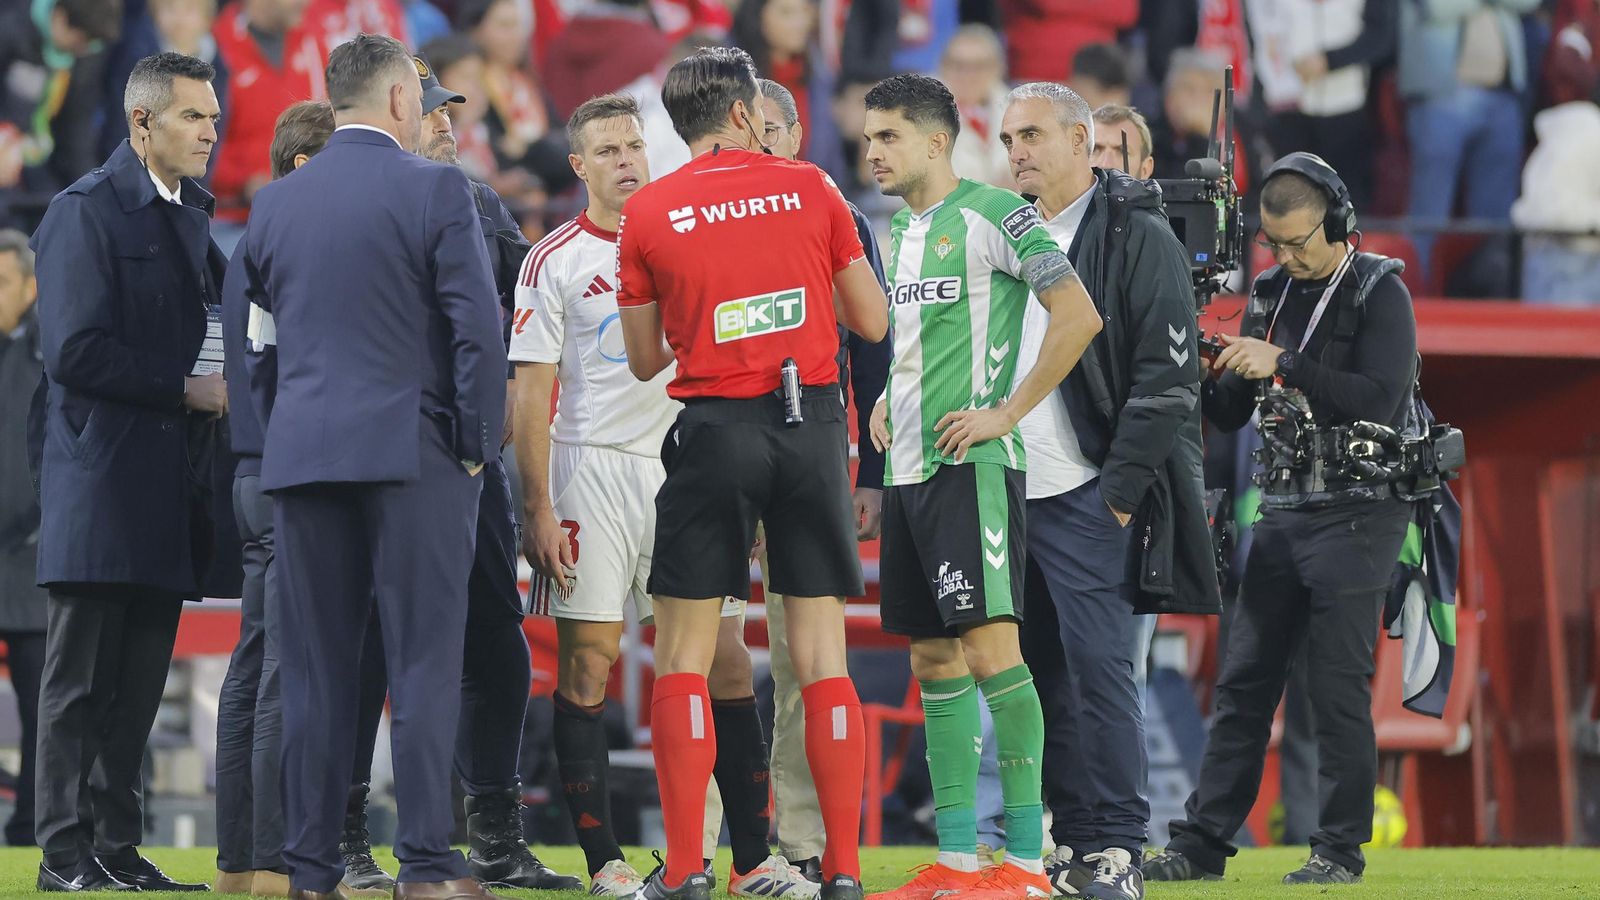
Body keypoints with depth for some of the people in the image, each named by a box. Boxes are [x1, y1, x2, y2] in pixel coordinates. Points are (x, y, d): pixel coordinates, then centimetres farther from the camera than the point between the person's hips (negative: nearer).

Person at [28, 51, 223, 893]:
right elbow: (75, 353, -16)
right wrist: (184, 390, -15)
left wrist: (223, 392, 6)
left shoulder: (191, 216, 17)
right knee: (80, 676, -4)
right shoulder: (86, 212, -8)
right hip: (100, 482, -8)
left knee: (139, 681, 8)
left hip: (167, 481, 8)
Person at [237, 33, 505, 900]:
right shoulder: (434, 189, -4)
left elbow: (257, 344, 14)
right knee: (423, 663, -2)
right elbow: (479, 329, -9)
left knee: (314, 670, 5)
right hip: (414, 452, -4)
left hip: (302, 458, 4)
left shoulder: (275, 203, 10)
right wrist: (477, 445, 0)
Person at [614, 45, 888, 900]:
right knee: (822, 653, 4)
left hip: (715, 429, -1)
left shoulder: (648, 213, 0)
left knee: (683, 652, 5)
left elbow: (644, 361, 7)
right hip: (811, 424, 1)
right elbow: (873, 321, 7)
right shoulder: (809, 189, 2)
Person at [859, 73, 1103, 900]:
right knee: (934, 660, 8)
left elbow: (1079, 315, -15)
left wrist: (1005, 413, -15)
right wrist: (889, 399, 14)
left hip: (971, 466, -9)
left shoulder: (992, 214, -9)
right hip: (908, 467, 9)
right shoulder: (900, 231, 16)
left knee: (990, 645, -12)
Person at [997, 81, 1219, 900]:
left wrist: (1124, 483, -15)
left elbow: (1169, 372, -11)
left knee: (1100, 671, -9)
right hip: (1014, 495, 7)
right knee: (1044, 678, 8)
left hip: (1090, 499, -7)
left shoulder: (1137, 236, -5)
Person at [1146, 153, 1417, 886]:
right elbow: (1231, 414, 13)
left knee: (1337, 687, -7)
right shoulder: (1271, 294, 12)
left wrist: (1283, 365, -24)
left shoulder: (1379, 294, -7)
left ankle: (1340, 849, -1)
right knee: (1243, 682, 5)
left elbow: (1379, 400, -21)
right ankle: (1201, 842, 7)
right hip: (1282, 514, 6)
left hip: (1355, 515, -6)